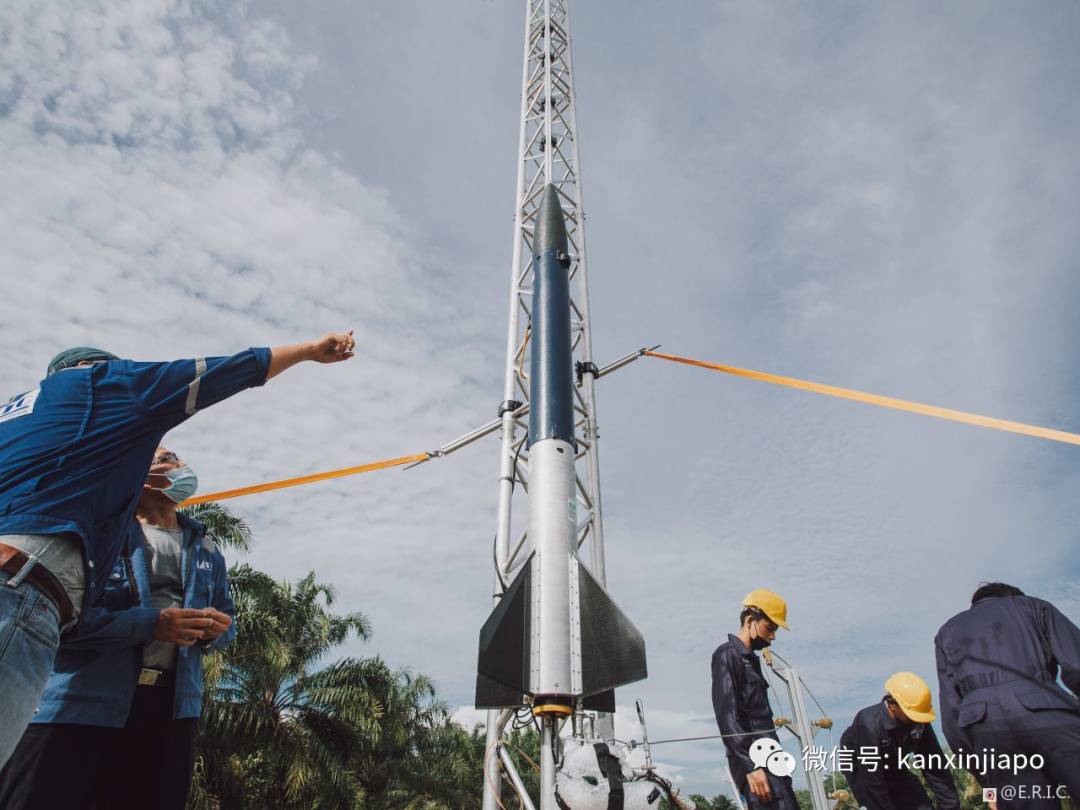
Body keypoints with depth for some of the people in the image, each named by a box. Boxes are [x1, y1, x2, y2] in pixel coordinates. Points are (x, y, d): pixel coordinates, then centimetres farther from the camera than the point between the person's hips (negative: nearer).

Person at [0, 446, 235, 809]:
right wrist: (150, 625, -22)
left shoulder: (206, 550, 16)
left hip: (171, 705, 4)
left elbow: (226, 621, 20)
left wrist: (215, 629, -5)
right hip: (81, 701, -4)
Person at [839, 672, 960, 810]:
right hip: (863, 773, -6)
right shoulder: (869, 726, -37)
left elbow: (934, 767, -10)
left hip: (894, 771, 6)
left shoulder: (918, 722, -21)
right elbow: (872, 782, -30)